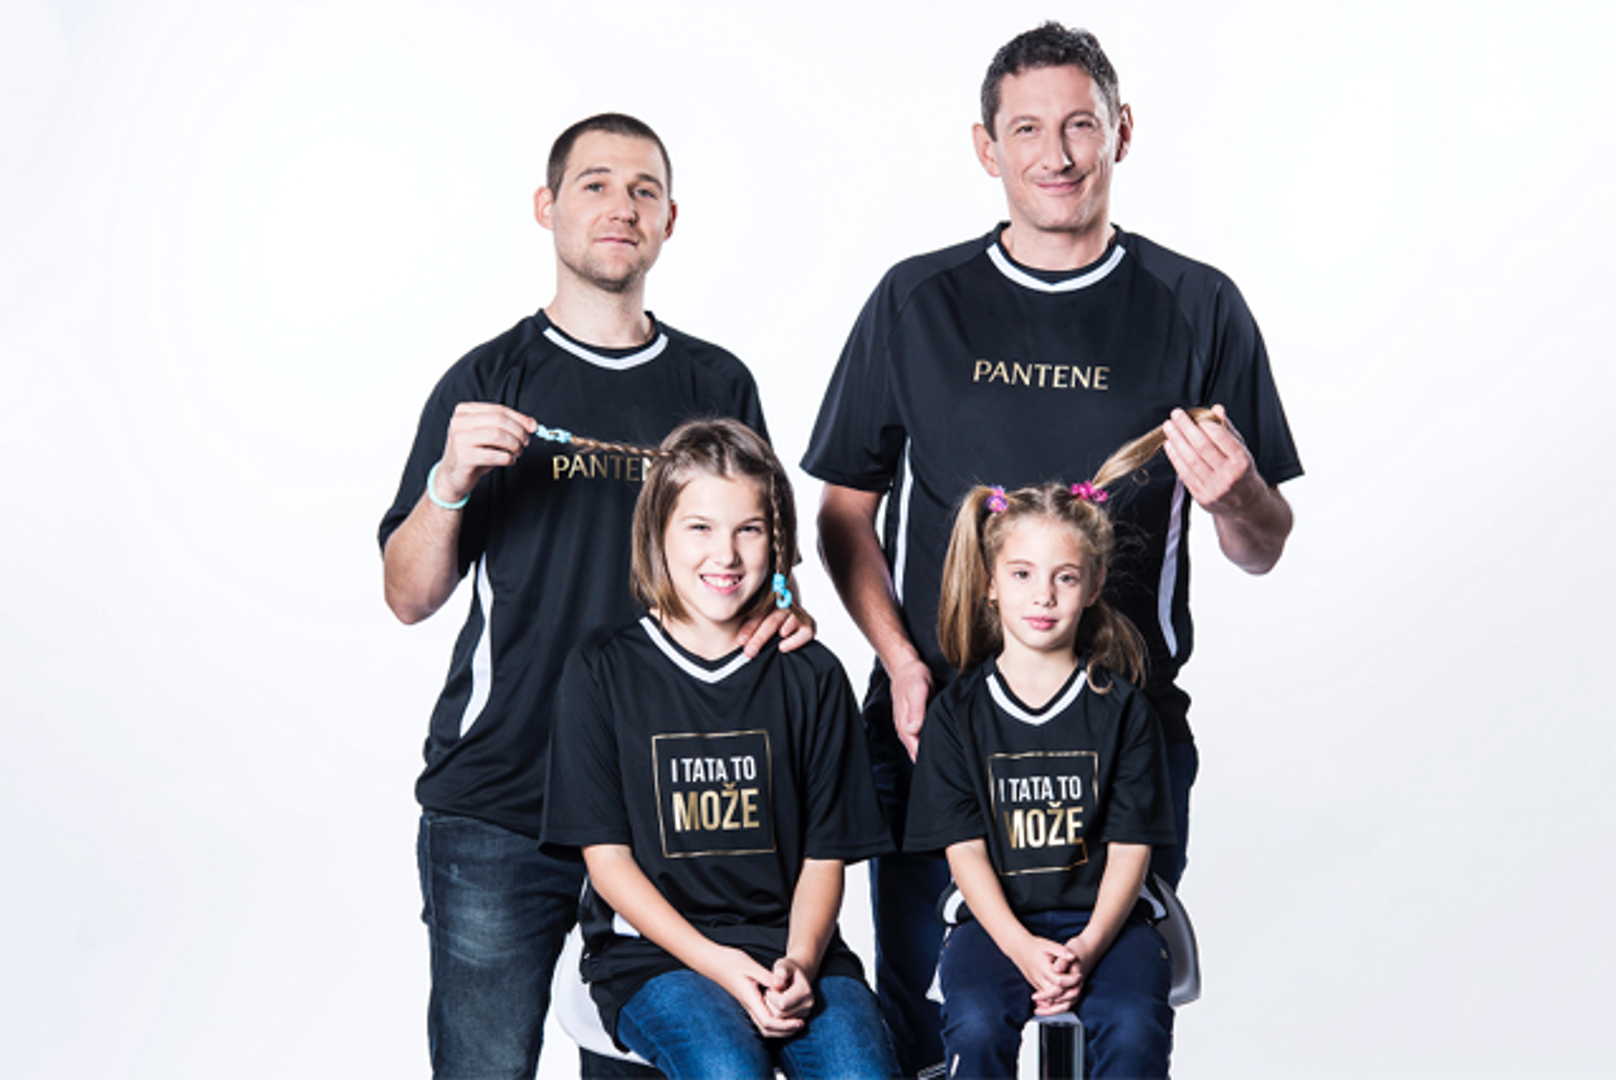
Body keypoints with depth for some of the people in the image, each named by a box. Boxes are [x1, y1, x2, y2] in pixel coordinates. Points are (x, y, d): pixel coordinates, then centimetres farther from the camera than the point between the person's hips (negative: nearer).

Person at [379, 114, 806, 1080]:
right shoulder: (488, 382, 4)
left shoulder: (718, 384, 11)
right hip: (497, 804, -2)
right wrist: (451, 484, -16)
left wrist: (779, 602, -3)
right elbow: (411, 596, 2)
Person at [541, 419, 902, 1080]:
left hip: (790, 948, 2)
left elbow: (825, 855, 8)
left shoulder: (811, 677, 9)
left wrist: (798, 961, -12)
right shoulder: (605, 670, 3)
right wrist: (718, 964, -13)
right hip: (651, 952, -2)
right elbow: (606, 857, -1)